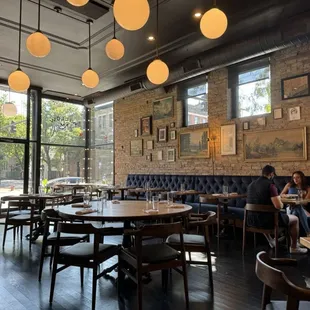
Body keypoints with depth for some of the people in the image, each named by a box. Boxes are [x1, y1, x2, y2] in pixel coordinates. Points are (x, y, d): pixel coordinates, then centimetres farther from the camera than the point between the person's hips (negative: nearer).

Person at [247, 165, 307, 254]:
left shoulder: (251, 184, 6)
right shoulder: (270, 185, -16)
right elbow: (278, 206, -23)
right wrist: (280, 202, 0)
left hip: (251, 220, 7)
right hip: (266, 220, -6)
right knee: (295, 219, 16)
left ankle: (271, 242, 52)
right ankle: (294, 247, 30)